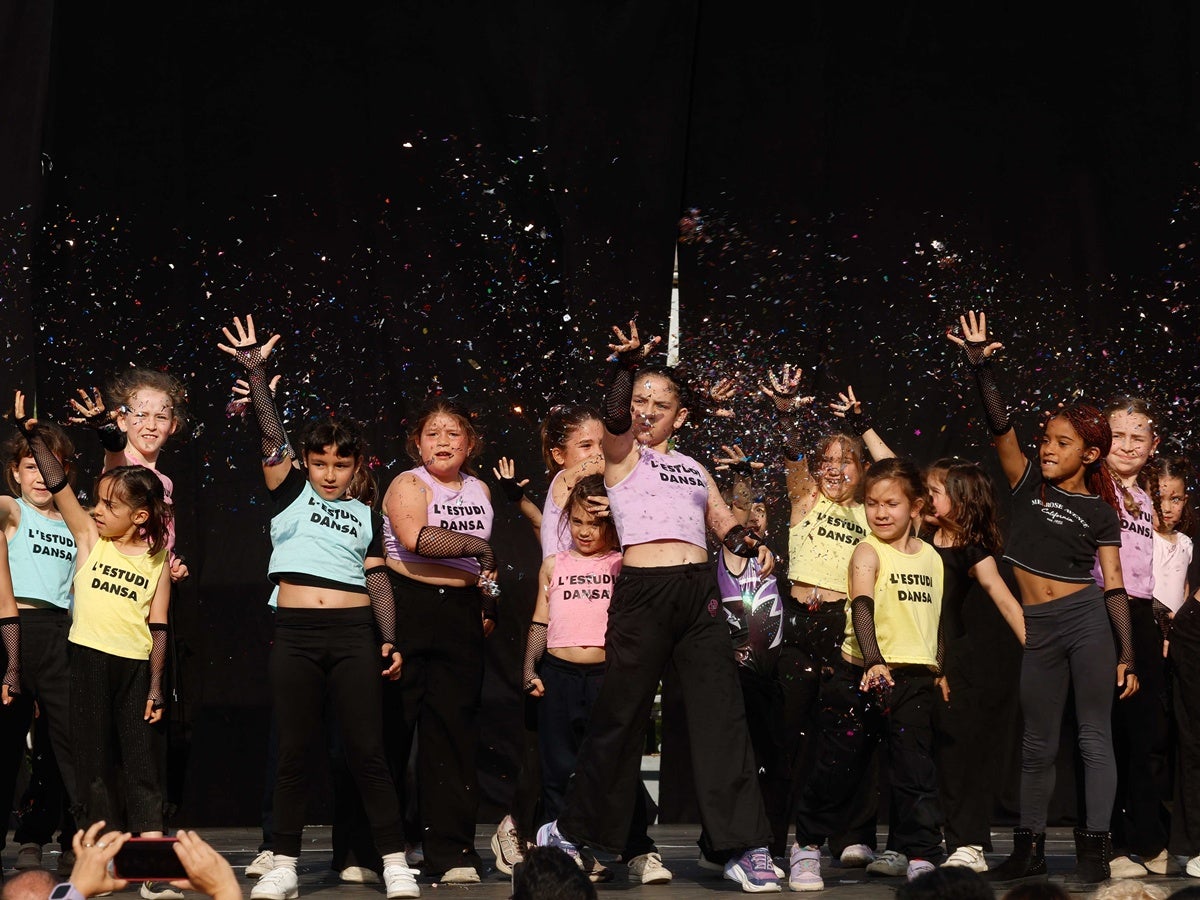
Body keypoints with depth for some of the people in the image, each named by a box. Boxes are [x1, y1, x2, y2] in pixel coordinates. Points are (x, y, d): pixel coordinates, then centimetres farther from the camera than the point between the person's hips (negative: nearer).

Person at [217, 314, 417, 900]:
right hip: (294, 633, 0)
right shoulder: (290, 493, 8)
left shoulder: (366, 515, 11)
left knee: (367, 752, -1)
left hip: (353, 635, 0)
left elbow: (378, 582, 11)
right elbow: (272, 435, -2)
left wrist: (388, 639, 1)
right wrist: (255, 373, -12)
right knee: (293, 753, 4)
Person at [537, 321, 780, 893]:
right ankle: (575, 830, 18)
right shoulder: (622, 454, 9)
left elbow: (725, 523, 21)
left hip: (699, 592, 4)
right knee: (620, 716, 1)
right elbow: (614, 419, -12)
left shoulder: (694, 469, 23)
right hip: (642, 590, -4)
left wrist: (753, 545, 0)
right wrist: (625, 364, -26)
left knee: (722, 716, -4)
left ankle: (746, 849, -5)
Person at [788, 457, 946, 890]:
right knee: (837, 768, 5)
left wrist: (939, 670, 20)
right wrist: (874, 662, -36)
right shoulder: (868, 551, -7)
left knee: (916, 769, -2)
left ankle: (921, 857, 3)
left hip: (914, 679, 4)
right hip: (861, 675, -4)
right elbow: (862, 608, -22)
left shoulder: (931, 557, 10)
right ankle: (807, 847, 21)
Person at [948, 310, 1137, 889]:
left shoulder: (1099, 512, 1)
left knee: (1094, 737, -2)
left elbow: (1114, 585, 0)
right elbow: (1000, 426, -5)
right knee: (1038, 745, 10)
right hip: (1039, 627, 3)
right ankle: (1029, 849, 18)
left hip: (1088, 619, -3)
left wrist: (1127, 655, -5)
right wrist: (980, 368, -18)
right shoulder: (1028, 485, 7)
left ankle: (1095, 849, -1)